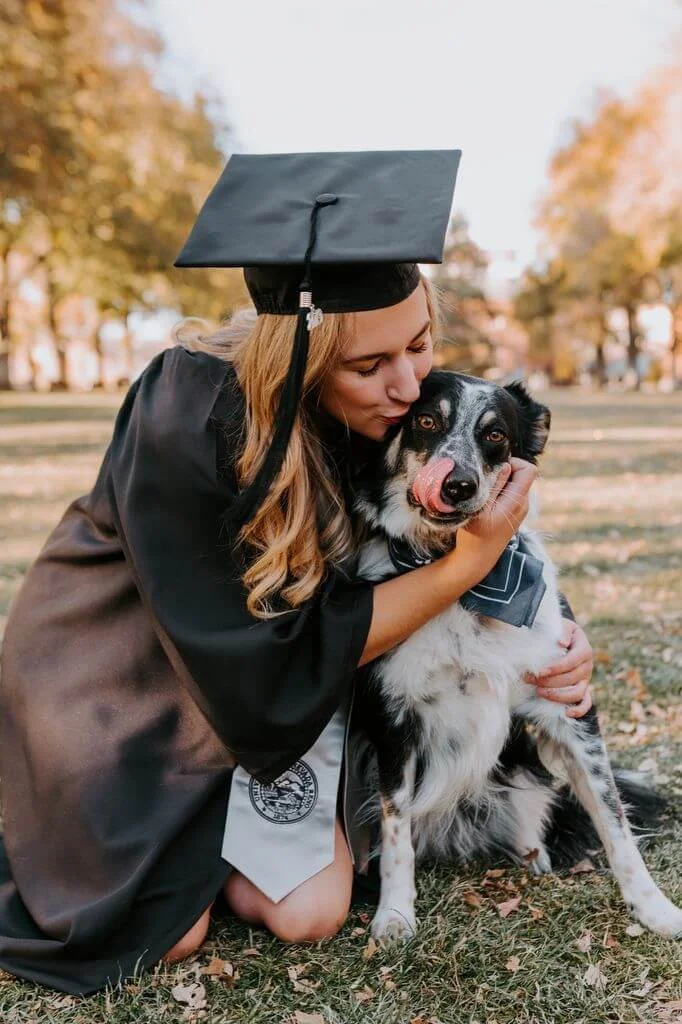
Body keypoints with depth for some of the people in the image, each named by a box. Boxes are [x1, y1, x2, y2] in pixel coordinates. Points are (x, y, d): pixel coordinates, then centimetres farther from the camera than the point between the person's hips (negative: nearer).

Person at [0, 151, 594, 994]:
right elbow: (280, 656, -28)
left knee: (310, 912, -6)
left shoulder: (399, 404, -16)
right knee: (165, 931, -4)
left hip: (263, 670, 5)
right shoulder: (186, 425, -34)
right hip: (119, 681, -4)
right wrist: (468, 561, -32)